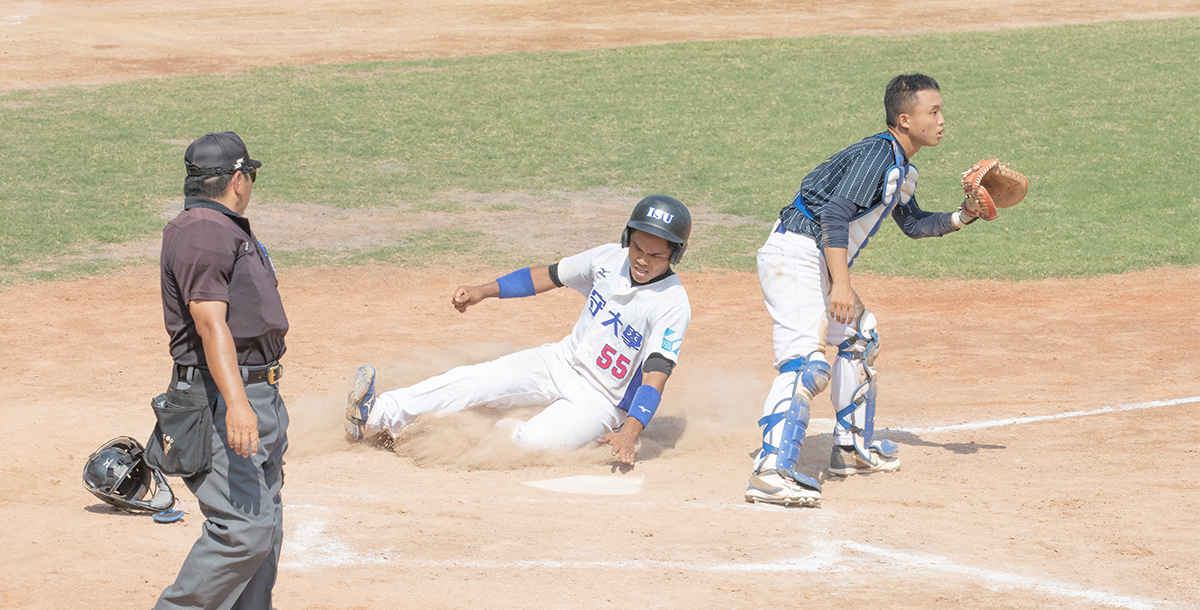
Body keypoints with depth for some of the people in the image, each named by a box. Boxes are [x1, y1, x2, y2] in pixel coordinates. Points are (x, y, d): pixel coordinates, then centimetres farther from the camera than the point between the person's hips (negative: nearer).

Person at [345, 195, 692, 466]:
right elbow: (549, 276, 10)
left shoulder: (673, 304, -21)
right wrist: (484, 291, 3)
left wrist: (629, 433, -42)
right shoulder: (608, 259, -3)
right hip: (562, 362, 5)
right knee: (477, 380, -15)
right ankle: (377, 417, -22)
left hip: (602, 401, -5)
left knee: (535, 441, -33)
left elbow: (656, 375, -28)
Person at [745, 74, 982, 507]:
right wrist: (841, 284, -32)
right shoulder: (878, 155, -16)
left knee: (859, 338, 26)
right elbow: (835, 214, -25)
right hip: (796, 255, -11)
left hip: (820, 264, 11)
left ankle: (853, 449, 37)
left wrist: (961, 217, 15)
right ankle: (772, 470, -36)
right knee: (809, 361, -24)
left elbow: (912, 224, 30)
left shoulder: (903, 170, 16)